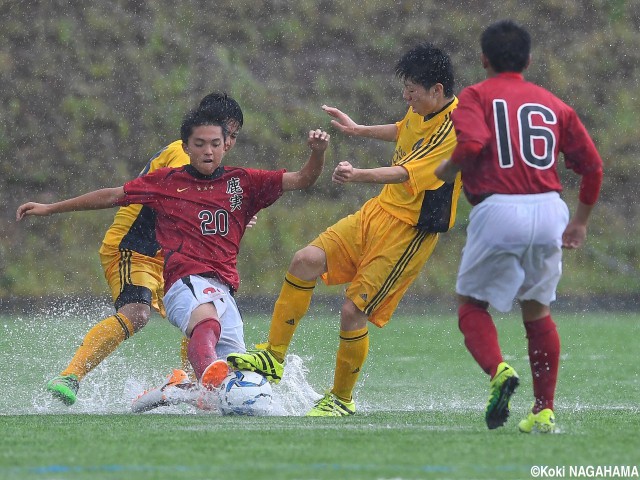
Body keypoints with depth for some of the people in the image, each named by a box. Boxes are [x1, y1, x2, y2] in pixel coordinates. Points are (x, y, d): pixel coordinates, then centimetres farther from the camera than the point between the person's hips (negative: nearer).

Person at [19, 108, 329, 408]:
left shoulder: (243, 183, 18)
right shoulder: (167, 182, 15)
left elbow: (301, 180, 14)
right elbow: (112, 196, 23)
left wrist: (317, 153, -8)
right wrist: (50, 209, 27)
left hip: (224, 290, 5)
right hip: (186, 281, -5)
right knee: (206, 317, -40)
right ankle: (208, 374, -71)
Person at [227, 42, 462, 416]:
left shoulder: (455, 130, -22)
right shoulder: (422, 111, 6)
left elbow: (407, 174, -34)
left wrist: (359, 176, -48)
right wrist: (359, 130, 38)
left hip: (411, 230, -9)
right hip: (379, 211, 9)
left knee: (354, 311, -11)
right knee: (305, 262, -7)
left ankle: (342, 399, 11)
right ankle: (273, 358, 2)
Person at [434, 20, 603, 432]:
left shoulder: (476, 96, 5)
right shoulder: (553, 104, 16)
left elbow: (472, 143, -15)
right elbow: (592, 165, 14)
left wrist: (446, 171, 3)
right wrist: (581, 220, 26)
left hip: (498, 211, -4)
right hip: (549, 212, 4)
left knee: (471, 305, 11)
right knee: (537, 310, 18)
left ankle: (498, 369, -18)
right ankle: (545, 411, 13)